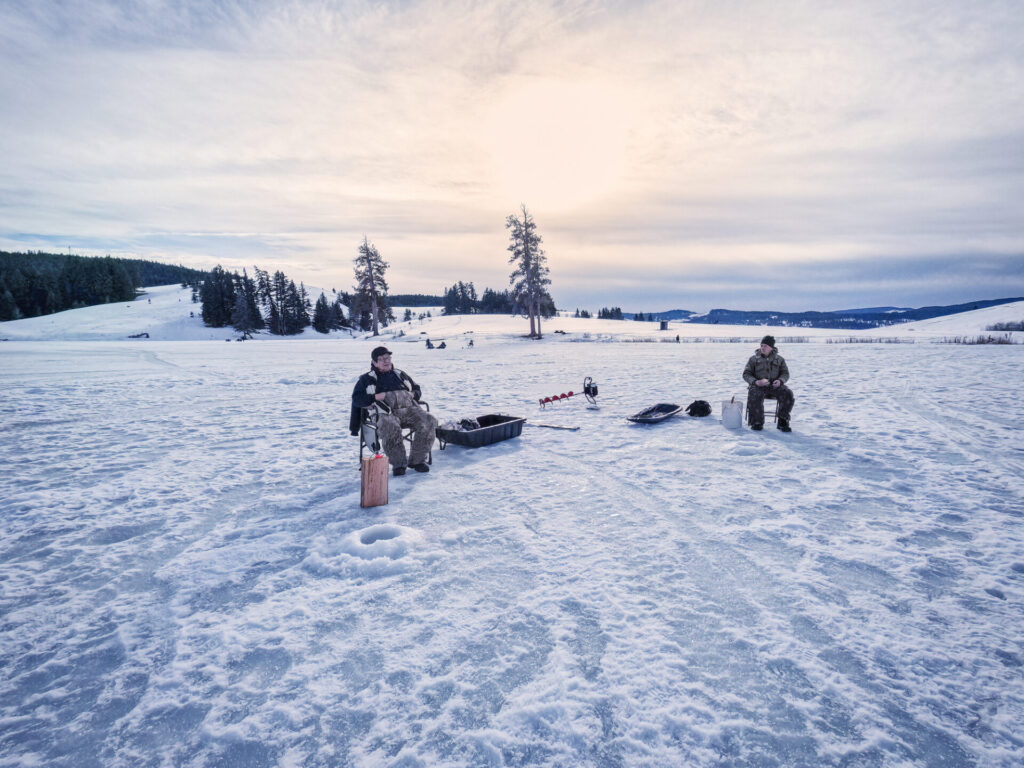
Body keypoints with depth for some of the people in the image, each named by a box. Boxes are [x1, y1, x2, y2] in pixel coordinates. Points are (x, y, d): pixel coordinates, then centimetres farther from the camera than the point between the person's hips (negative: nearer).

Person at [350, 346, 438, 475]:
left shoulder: (400, 374, 32)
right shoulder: (367, 379, 21)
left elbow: (417, 388, 37)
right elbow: (357, 399, 10)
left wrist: (413, 394, 12)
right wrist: (375, 397, -6)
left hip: (409, 408, 4)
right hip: (386, 412, -3)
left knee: (429, 422, -26)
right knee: (390, 427, -41)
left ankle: (417, 460, -15)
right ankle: (398, 463, -27)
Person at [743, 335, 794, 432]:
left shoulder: (779, 359, 13)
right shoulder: (754, 358, 8)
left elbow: (785, 373, 11)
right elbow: (746, 374, 4)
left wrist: (780, 381, -14)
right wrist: (756, 382, -17)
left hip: (774, 386, 2)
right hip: (758, 386, -2)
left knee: (788, 395, -28)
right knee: (755, 396, -36)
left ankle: (783, 422, -13)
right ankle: (757, 422, -22)